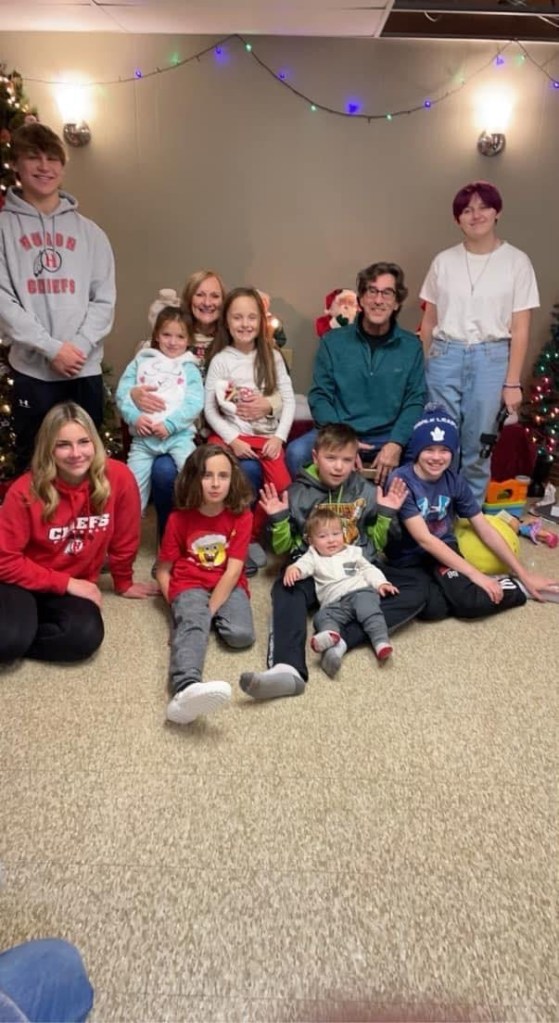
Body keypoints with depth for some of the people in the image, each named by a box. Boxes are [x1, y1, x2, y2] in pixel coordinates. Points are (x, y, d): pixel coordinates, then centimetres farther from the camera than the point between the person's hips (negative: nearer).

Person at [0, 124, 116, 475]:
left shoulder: (88, 231, 11)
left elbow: (104, 298, 4)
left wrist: (80, 346, -10)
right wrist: (52, 348, -15)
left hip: (86, 369, 2)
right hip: (32, 370, -2)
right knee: (34, 464, 6)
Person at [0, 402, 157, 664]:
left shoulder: (118, 478, -16)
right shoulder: (25, 492, -19)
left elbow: (123, 539, -1)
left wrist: (123, 582, 12)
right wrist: (65, 583, -15)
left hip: (75, 585, 3)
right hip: (24, 581, -3)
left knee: (85, 636, -29)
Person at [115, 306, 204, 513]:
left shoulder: (189, 368, 11)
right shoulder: (140, 362, 15)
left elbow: (194, 403, -3)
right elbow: (122, 394, 6)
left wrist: (169, 424, -15)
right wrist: (135, 417, -12)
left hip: (178, 434, -2)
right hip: (143, 436, 2)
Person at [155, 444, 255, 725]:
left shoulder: (241, 516, -4)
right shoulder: (179, 518, -2)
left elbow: (233, 570, -11)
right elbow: (163, 570, 4)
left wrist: (211, 609, -19)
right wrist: (177, 605, -9)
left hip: (227, 586, 1)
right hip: (190, 586, -1)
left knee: (241, 635, -28)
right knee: (191, 624, -35)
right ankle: (186, 689, -62)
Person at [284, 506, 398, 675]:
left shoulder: (352, 552, 27)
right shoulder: (313, 557, 21)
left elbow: (369, 569, 24)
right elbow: (302, 565, 0)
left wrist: (381, 583, 4)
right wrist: (292, 569, -26)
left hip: (361, 592, 0)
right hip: (335, 603, 0)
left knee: (370, 612, -31)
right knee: (322, 616, -29)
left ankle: (381, 642, -46)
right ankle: (331, 635, -58)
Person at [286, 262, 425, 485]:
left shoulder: (411, 346, 7)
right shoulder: (333, 341, 5)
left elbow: (415, 401, 1)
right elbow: (320, 396, 1)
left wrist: (396, 443, -17)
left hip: (389, 437, 1)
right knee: (297, 452, -30)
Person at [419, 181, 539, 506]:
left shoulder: (517, 262, 2)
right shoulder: (443, 261, 8)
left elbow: (520, 329, -1)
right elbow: (429, 320, 10)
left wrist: (512, 382, -5)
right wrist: (420, 368, 7)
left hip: (491, 358, -1)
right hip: (445, 356, 2)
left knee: (478, 446, 3)